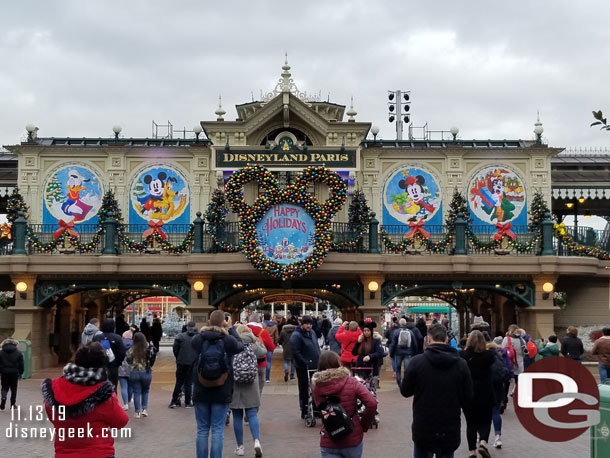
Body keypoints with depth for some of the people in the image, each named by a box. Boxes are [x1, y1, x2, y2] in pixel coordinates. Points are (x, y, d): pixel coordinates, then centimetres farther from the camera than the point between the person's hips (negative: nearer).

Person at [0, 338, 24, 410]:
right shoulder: (18, 353, 0)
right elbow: (21, 364, 1)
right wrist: (20, 373, 9)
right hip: (14, 373, 0)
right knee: (13, 389, 9)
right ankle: (12, 404, 12)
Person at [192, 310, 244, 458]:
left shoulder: (198, 339, -7)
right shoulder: (228, 340, -11)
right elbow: (240, 345, 10)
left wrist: (205, 330, 12)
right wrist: (230, 328, 17)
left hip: (201, 391, 2)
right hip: (222, 392, -1)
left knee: (202, 430, 10)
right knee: (218, 430, 4)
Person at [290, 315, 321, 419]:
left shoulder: (312, 332, 10)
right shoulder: (296, 335, -14)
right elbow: (296, 353, -19)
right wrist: (306, 364, -20)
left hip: (315, 367, 7)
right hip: (304, 368, -7)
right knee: (304, 390, 4)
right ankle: (304, 412, 14)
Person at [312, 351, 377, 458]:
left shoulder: (316, 386, -5)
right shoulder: (351, 382, -10)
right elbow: (372, 403, -16)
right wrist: (364, 426, -4)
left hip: (329, 442, 0)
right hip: (353, 439, 0)